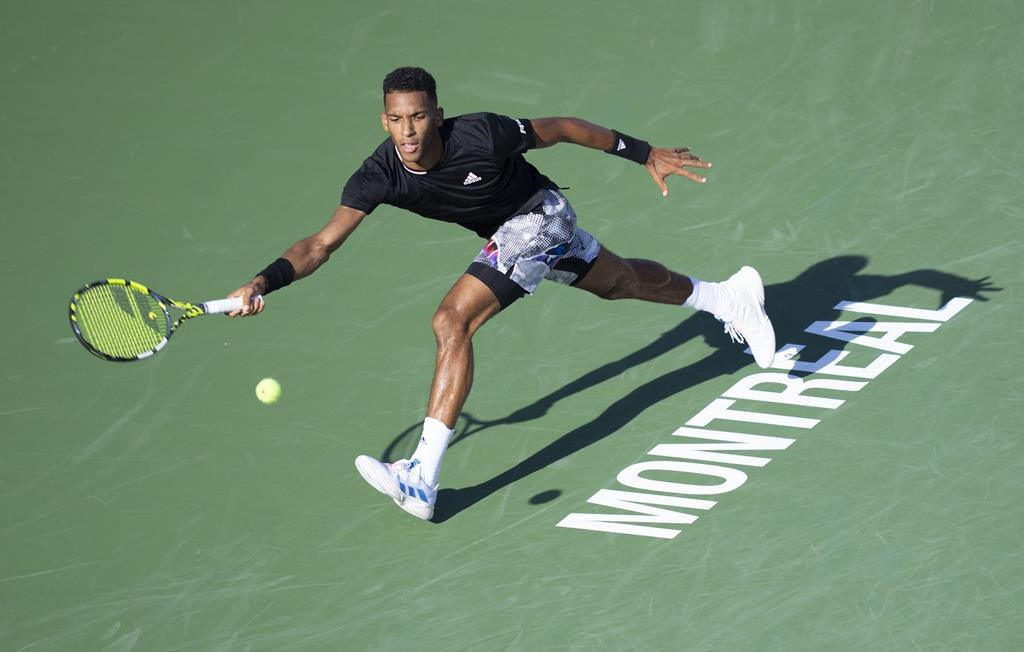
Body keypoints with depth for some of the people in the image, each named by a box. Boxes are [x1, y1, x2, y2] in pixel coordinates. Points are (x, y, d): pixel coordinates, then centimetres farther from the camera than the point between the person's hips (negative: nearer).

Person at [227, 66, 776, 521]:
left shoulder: (482, 135, -34)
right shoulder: (380, 177, -23)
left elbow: (562, 128, -18)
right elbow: (322, 243, -27)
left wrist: (647, 154, -9)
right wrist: (265, 282, -45)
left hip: (539, 217, -7)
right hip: (508, 234, 7)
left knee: (452, 321, -23)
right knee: (621, 282, 29)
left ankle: (422, 479, -26)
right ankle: (728, 295, 57)